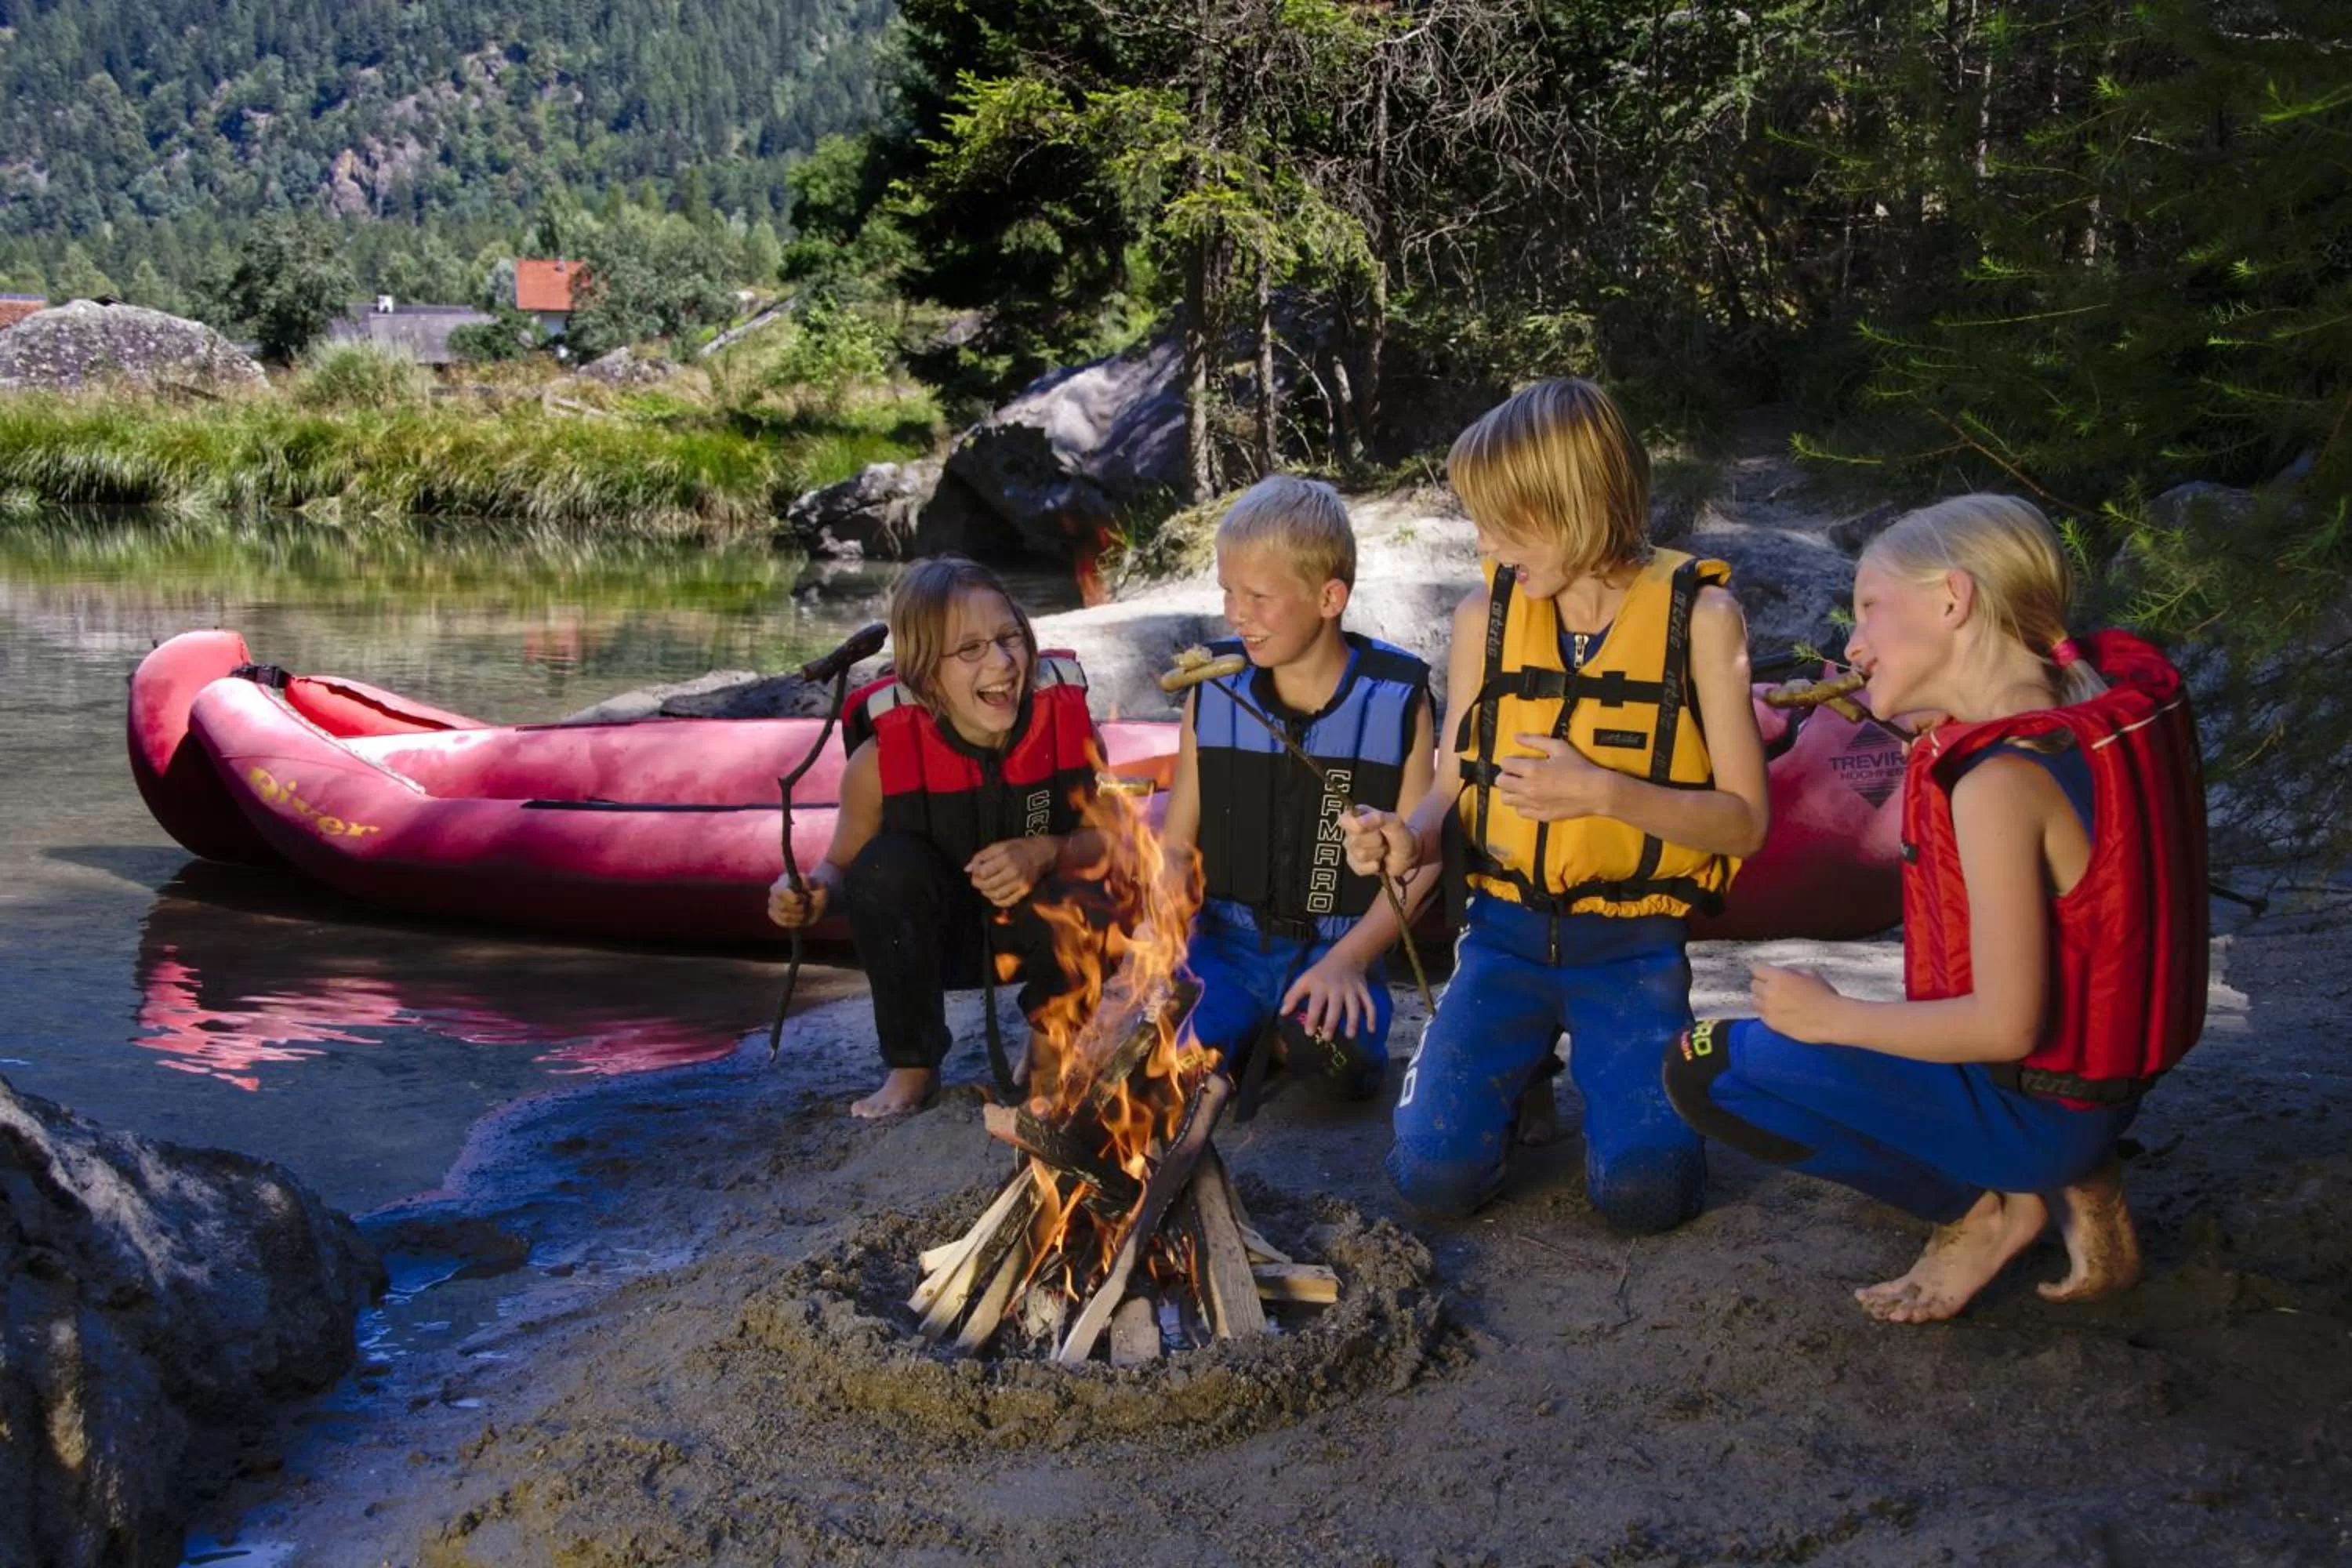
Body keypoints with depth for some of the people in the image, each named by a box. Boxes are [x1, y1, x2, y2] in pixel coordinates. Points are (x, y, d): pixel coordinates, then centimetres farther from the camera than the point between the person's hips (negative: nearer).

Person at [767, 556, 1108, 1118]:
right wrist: (812, 890, -33)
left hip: (1034, 931, 1)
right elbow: (843, 865, -9)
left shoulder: (1067, 723, -21)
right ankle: (912, 1067, -11)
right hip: (933, 938, 0)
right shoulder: (882, 757, -24)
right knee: (887, 861, -32)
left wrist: (1049, 852, -31)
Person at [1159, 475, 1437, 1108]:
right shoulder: (1212, 690, 1)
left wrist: (1348, 961, -16)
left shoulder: (1396, 699, -6)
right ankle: (1248, 1035, 4)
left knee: (1330, 1055, -31)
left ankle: (1303, 1032, 1)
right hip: (1225, 943, 2)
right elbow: (1177, 843, 7)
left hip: (1336, 948, -2)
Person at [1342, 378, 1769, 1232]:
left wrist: (1604, 792, -23)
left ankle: (1605, 1068, 15)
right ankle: (1524, 1074, 20)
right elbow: (1459, 791, 9)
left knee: (1643, 1189, -19)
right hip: (1507, 932, 3)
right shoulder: (1486, 616, 2)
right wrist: (1410, 838, -15)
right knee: (1433, 1173, -13)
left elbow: (1744, 820, -8)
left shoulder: (1697, 614, -8)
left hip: (1633, 944, -2)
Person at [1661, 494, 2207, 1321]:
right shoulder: (2099, 683, -2)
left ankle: (1977, 1210, 2)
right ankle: (2076, 1188, 16)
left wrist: (1833, 1018, -16)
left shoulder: (2000, 783, -28)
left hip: (2033, 1109, -9)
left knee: (1704, 1068, -10)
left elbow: (2007, 1024, -27)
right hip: (2102, 1080, 9)